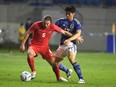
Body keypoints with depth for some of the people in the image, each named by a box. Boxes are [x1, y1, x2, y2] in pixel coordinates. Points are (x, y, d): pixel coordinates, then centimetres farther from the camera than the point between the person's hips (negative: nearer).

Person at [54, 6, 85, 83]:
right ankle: (67, 72, 34)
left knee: (72, 59, -30)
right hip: (62, 45, 6)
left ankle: (81, 78, -27)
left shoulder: (76, 23, -7)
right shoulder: (62, 21, 6)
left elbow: (78, 34, -20)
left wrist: (69, 40, -35)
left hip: (71, 44, -6)